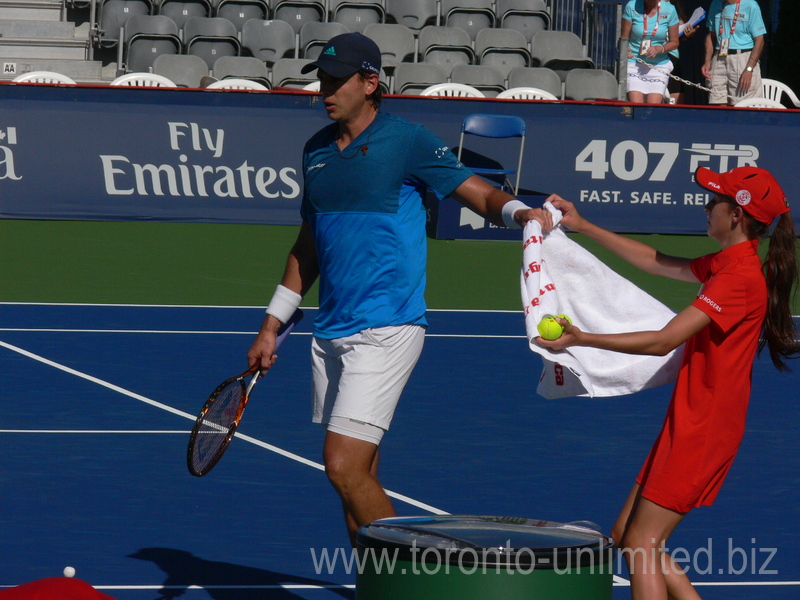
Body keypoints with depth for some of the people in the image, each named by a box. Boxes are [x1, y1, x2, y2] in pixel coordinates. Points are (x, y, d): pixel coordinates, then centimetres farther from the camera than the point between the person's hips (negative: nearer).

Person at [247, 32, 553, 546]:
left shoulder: (407, 141, -6)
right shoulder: (316, 151, 14)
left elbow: (479, 193, -5)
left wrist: (519, 212, -27)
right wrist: (272, 326, 21)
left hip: (386, 330, -7)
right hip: (331, 332, 7)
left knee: (345, 467, -15)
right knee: (357, 477, 9)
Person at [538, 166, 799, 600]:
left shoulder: (740, 277, -19)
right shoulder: (727, 264, 11)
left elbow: (663, 341, -23)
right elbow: (655, 262, 24)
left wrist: (584, 339, -24)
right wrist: (583, 227, 25)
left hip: (704, 430, -10)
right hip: (689, 425, 10)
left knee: (641, 543, -9)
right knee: (625, 536, 13)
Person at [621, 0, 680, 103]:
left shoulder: (669, 10, 0)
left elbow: (674, 42, 6)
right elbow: (624, 37, 2)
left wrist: (659, 49, -15)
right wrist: (626, 50, -21)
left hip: (659, 67, 1)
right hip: (634, 65, -1)